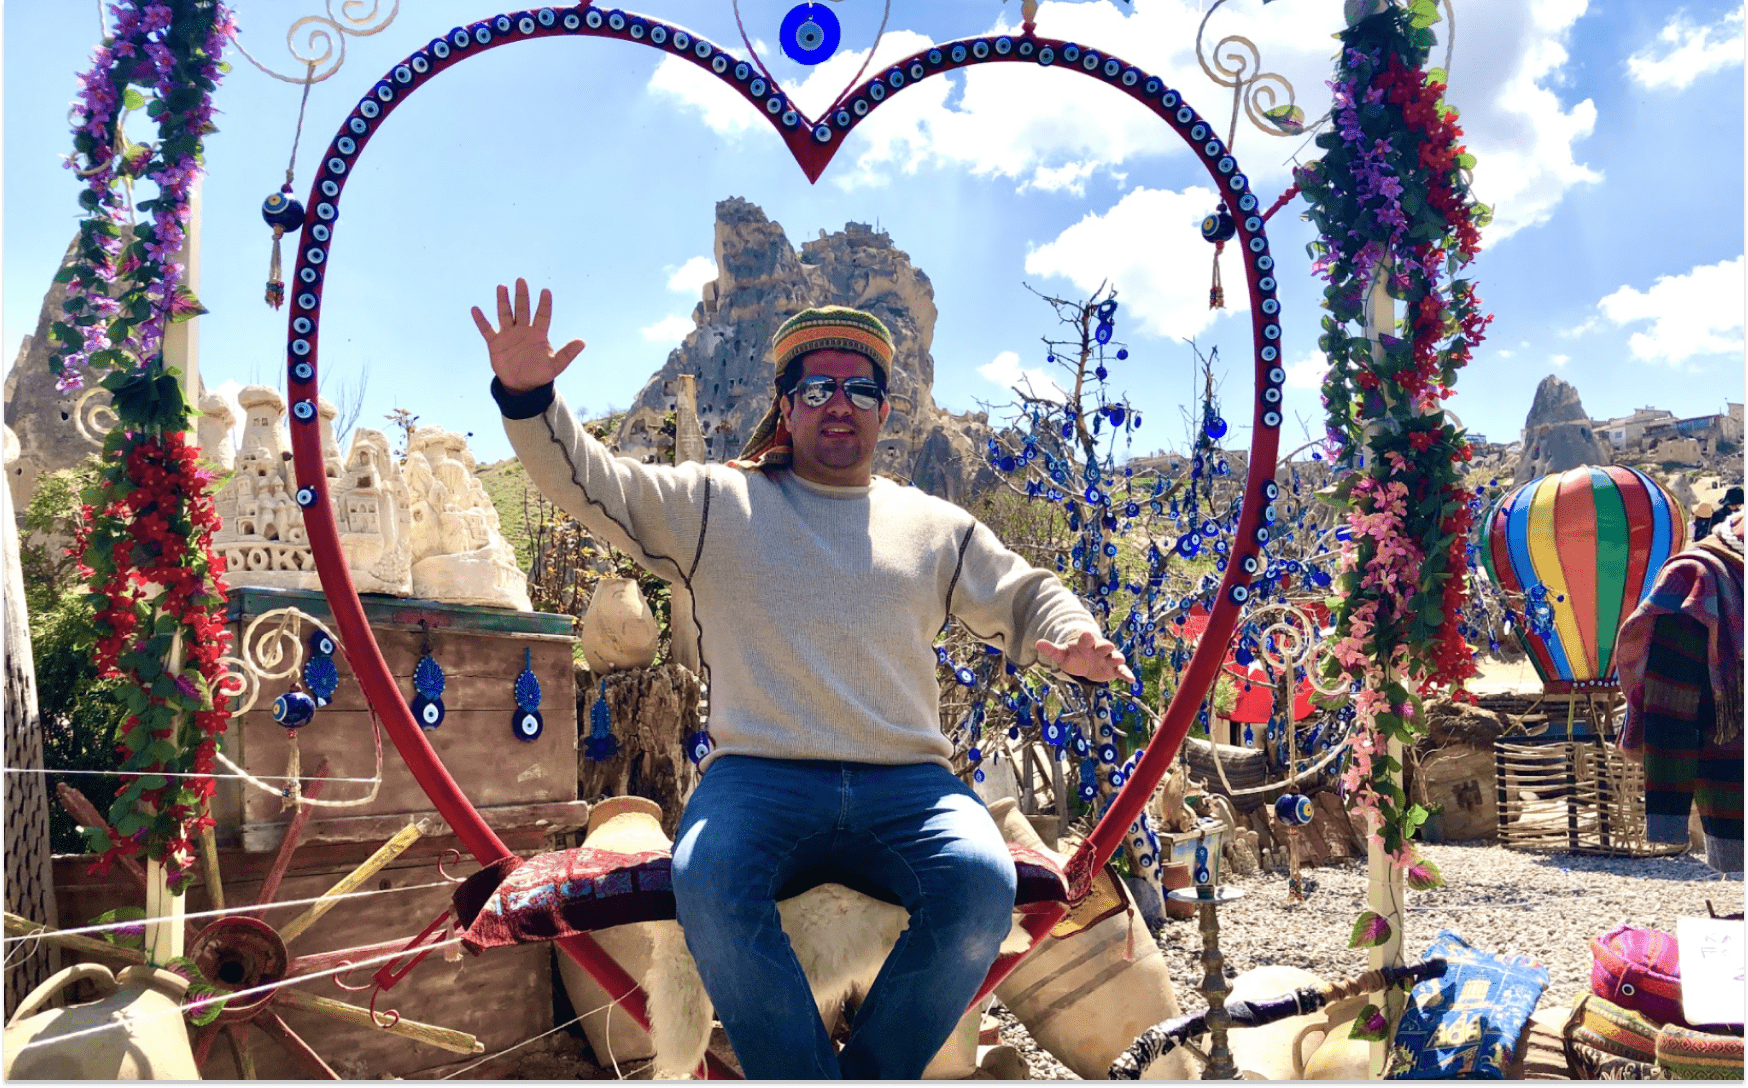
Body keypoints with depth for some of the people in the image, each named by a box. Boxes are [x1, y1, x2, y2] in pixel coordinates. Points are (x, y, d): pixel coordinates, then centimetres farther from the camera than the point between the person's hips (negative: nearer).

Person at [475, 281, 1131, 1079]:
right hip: (760, 776, -1)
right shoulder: (713, 503, 15)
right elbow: (590, 483, 9)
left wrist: (1073, 639, 1)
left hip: (905, 782, 2)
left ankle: (873, 1072, -8)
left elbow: (1023, 599, 24)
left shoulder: (937, 526, 21)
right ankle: (803, 1075, -17)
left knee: (982, 884, -29)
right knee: (708, 883, -35)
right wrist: (529, 398, -10)